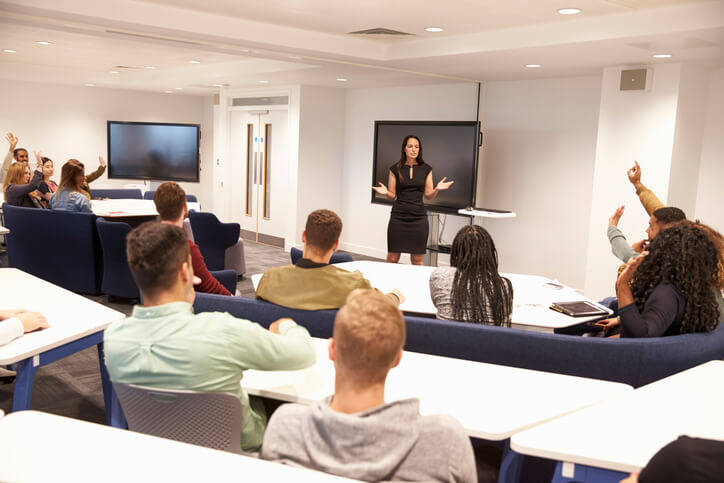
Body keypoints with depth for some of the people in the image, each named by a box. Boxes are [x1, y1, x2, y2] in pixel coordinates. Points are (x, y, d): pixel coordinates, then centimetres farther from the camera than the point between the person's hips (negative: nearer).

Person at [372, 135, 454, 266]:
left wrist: (437, 189, -12)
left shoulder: (426, 169, 6)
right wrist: (385, 192, -15)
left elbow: (429, 195, 8)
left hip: (418, 217, 1)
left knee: (417, 260, 1)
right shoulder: (395, 169, 4)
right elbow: (392, 195, 7)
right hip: (398, 216, -1)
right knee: (392, 258, -1)